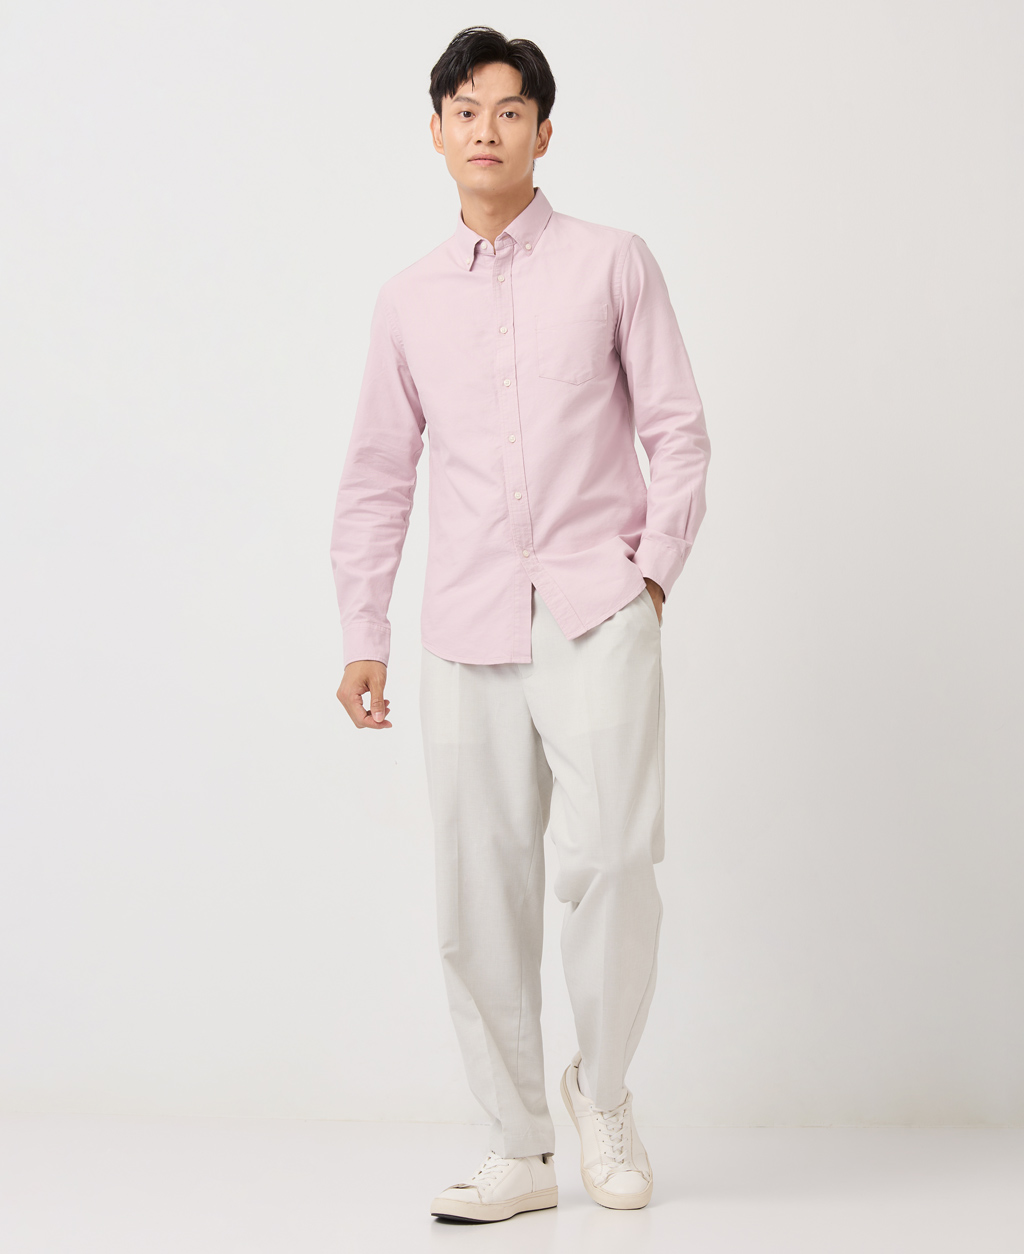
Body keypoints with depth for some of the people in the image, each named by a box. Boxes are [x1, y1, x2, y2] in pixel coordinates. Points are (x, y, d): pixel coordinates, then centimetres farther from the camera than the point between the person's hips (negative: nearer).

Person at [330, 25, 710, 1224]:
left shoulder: (614, 264, 6)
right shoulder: (407, 300, 13)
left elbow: (677, 430, 6)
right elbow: (377, 475, 14)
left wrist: (655, 567, -4)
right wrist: (362, 634, 9)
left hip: (595, 610, -3)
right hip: (467, 629, 3)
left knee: (609, 855, -17)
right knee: (480, 890, 2)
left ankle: (603, 1086, 9)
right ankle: (519, 1149, 14)